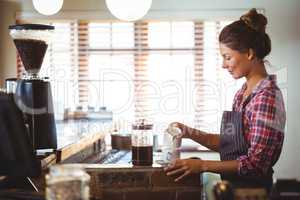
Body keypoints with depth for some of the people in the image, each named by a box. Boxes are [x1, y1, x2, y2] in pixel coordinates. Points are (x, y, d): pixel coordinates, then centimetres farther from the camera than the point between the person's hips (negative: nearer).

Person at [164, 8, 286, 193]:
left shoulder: (267, 96, -20)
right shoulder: (243, 92, 6)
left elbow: (256, 163, -23)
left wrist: (203, 165, -23)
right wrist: (190, 133, 0)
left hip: (252, 189, -8)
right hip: (233, 185, 8)